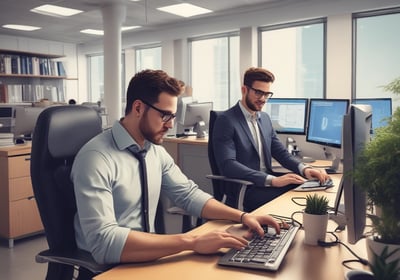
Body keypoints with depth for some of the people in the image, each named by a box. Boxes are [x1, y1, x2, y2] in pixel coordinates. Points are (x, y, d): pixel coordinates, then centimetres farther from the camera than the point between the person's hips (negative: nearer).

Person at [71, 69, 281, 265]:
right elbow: (103, 242, -30)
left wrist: (242, 216, -6)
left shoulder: (156, 151, 2)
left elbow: (189, 194, 8)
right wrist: (192, 242, -34)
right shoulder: (96, 158, -21)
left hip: (146, 259, 6)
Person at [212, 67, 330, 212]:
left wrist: (304, 168, -7)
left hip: (266, 184, 7)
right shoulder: (226, 120, -10)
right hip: (243, 191, -7)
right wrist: (273, 180, -28)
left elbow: (280, 152, 14)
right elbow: (227, 164, -21)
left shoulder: (265, 118, 15)